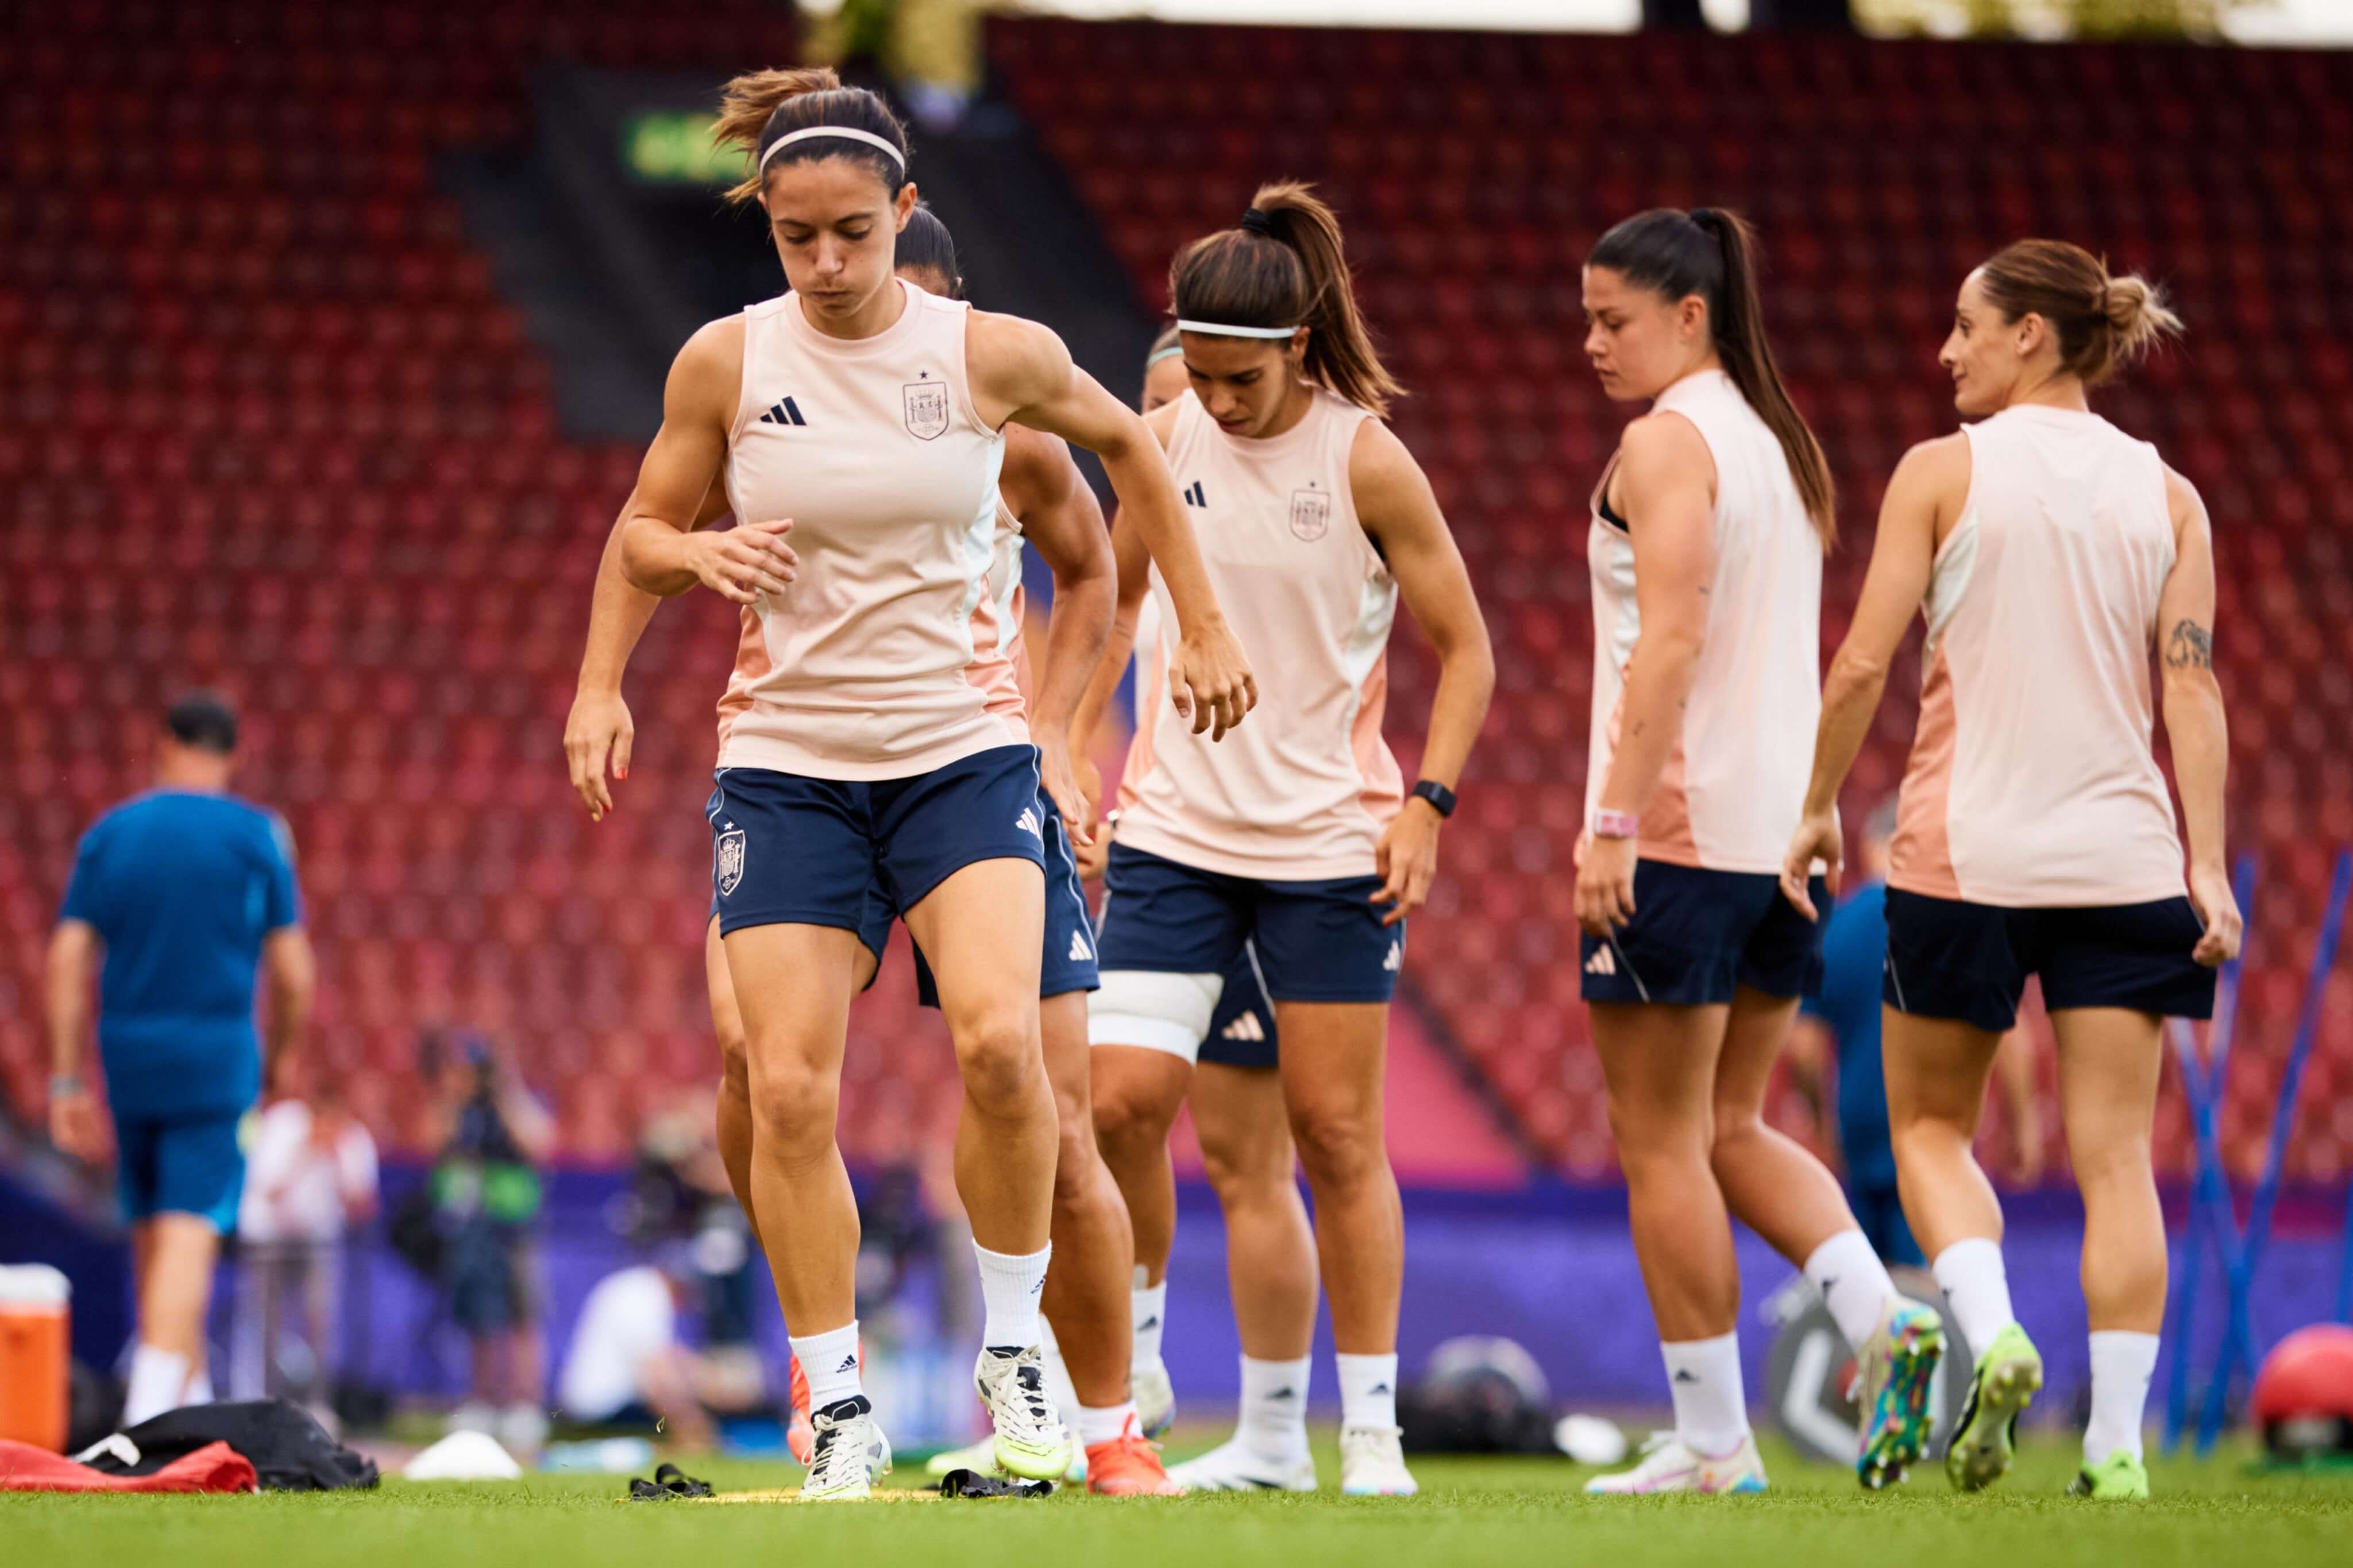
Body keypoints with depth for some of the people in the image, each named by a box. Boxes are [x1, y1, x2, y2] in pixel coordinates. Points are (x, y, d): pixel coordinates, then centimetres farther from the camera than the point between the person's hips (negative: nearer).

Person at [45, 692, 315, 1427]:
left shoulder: (108, 834, 7)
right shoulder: (256, 835, 0)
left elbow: (68, 959, 1)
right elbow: (293, 973, -2)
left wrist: (67, 1081, 2)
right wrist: (276, 1058, 15)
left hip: (128, 1059, 3)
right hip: (216, 1058, -3)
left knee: (151, 1236, 14)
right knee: (190, 1235, -10)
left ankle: (189, 1402, 23)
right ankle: (152, 1419, -23)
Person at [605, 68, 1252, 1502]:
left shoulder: (999, 356, -5)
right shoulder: (726, 363, -3)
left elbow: (1126, 443, 15)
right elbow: (642, 534, 8)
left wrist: (1205, 624, 14)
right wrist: (701, 553, -15)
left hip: (966, 750, -1)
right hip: (787, 764, 1)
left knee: (999, 1037, -23)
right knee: (787, 1091, -9)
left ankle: (1016, 1346, -1)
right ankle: (842, 1410, 6)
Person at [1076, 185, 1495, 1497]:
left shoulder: (1367, 461, -8)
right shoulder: (1163, 442, 2)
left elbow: (1465, 650, -2)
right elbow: (1115, 599, 19)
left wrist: (1427, 804, -12)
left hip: (1327, 842, -3)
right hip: (1174, 831, 3)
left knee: (1336, 1130, 1)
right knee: (1121, 1099, -10)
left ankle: (1372, 1430, 8)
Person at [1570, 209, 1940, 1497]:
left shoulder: (1665, 442, -10)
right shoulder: (1784, 444, 15)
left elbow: (1669, 640, -20)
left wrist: (1611, 824, -22)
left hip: (1677, 820, -8)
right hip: (1784, 820, 8)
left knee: (1659, 1137, 0)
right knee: (1728, 1127, 17)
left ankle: (1713, 1442, 1)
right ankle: (1883, 1322, -3)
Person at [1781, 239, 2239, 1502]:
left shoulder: (1943, 473, -2)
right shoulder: (2167, 495, 6)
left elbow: (1864, 663, -6)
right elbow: (2191, 688, -1)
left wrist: (1817, 809, 6)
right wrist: (2207, 864, -3)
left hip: (1968, 851, -2)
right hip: (2123, 853, 2)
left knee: (1927, 1124, 14)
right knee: (2113, 1152, 3)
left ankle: (1990, 1330, -11)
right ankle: (2116, 1441, -4)